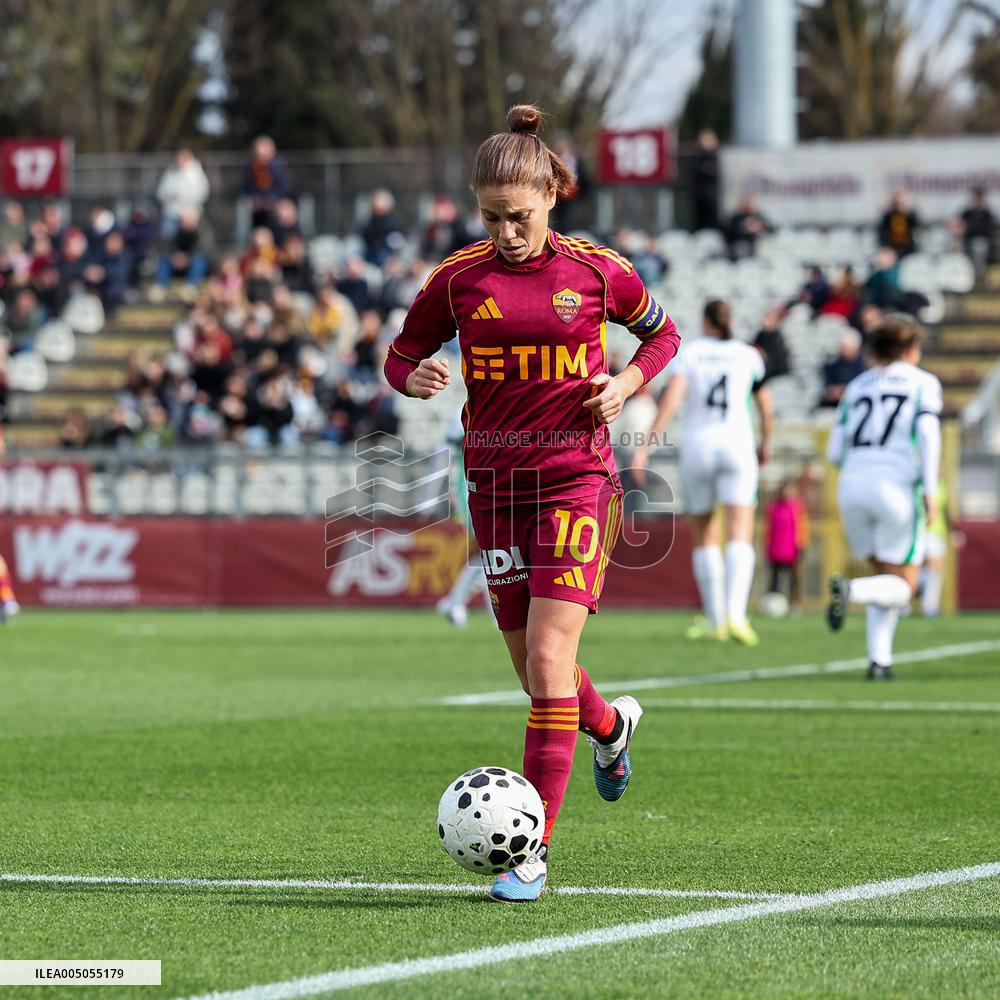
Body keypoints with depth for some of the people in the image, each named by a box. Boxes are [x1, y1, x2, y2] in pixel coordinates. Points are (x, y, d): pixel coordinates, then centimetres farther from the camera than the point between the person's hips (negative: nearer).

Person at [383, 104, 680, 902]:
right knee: (536, 671, 10)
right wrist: (415, 377, -11)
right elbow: (401, 353, 12)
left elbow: (663, 332, 14)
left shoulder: (597, 271, -3)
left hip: (578, 478, -3)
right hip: (496, 482, 3)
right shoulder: (459, 279, 1)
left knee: (548, 657, -16)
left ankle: (535, 846, -12)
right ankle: (610, 724, 46)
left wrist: (628, 382, -5)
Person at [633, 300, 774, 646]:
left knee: (704, 535, 16)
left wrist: (646, 445, -14)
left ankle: (714, 619, 20)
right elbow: (766, 409, 18)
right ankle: (735, 613, -29)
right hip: (736, 443, -1)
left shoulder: (689, 352, 5)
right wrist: (766, 443, 37)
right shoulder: (748, 355, 9)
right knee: (740, 535, -9)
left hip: (697, 446, 1)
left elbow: (671, 398, -10)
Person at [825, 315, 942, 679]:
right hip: (897, 487, -5)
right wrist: (930, 491, -10)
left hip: (852, 486, 5)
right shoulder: (923, 383, 5)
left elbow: (835, 451, 12)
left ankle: (879, 660, 5)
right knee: (902, 587, 5)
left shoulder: (857, 387, 17)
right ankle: (851, 590, -26)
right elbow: (928, 434, -12)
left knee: (886, 577, 19)